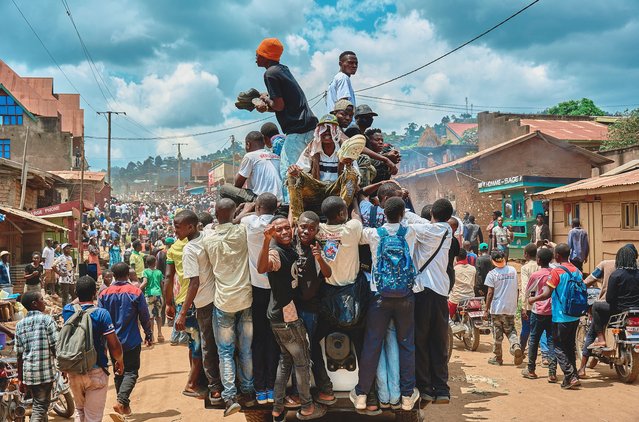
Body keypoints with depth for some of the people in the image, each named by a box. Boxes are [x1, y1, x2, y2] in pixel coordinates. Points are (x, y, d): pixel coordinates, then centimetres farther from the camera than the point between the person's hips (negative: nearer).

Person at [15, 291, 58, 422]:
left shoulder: (20, 324, 7)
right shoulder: (48, 320, -8)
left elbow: (19, 354, 7)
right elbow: (56, 347, -10)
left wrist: (20, 377, 15)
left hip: (28, 372, 5)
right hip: (46, 372, -5)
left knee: (39, 403, 21)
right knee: (40, 407, 1)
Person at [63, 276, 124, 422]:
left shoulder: (67, 311, -4)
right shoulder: (101, 314, -16)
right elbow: (114, 346, -15)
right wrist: (120, 361, 3)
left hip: (73, 371, 4)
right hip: (96, 372, -4)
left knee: (79, 409, 25)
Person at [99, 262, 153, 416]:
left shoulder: (104, 294, -2)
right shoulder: (136, 292, -9)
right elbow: (145, 317, -4)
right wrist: (148, 335, 9)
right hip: (131, 340, -3)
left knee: (118, 372, 15)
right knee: (131, 372, 2)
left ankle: (124, 404, 20)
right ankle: (122, 401, -17)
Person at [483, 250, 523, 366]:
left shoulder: (492, 274, -10)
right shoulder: (513, 270, 2)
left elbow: (490, 293, -11)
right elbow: (515, 289, 8)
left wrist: (486, 310, -6)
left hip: (497, 308, -3)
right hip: (510, 308, 3)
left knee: (497, 333, 6)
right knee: (510, 330, 15)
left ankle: (498, 358, 13)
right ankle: (516, 346, -13)